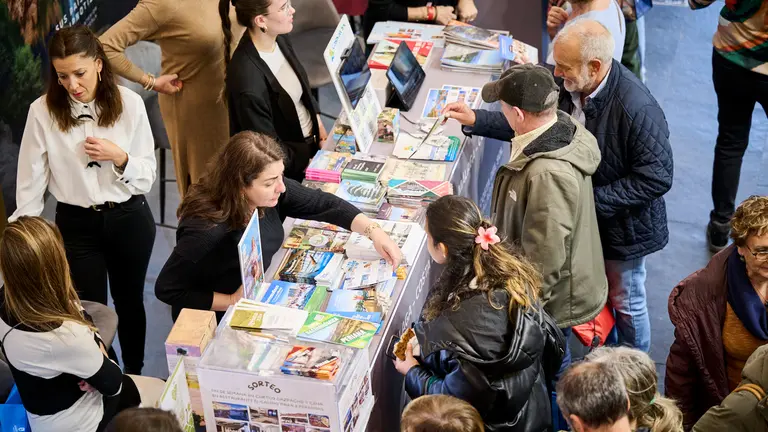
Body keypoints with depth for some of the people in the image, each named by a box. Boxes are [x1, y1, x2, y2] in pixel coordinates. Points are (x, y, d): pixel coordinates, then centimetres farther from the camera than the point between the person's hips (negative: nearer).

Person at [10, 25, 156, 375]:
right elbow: (30, 183, -7)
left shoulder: (129, 103, -11)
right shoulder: (43, 111, -12)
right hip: (76, 225, -1)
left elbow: (147, 177, -5)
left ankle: (134, 375, 42)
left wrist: (120, 158, -24)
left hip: (130, 220, 1)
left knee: (129, 302, 20)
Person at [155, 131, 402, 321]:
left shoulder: (268, 192, -17)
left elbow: (324, 204, -7)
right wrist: (233, 301, -25)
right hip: (216, 324, -6)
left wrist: (374, 232, -19)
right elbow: (166, 289, -24)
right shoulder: (206, 231, -35)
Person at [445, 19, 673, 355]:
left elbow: (656, 178, -27)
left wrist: (593, 201, -27)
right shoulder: (569, 86, -15)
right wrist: (475, 120, -7)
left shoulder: (638, 109, -34)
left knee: (625, 300, 17)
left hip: (622, 224, -6)